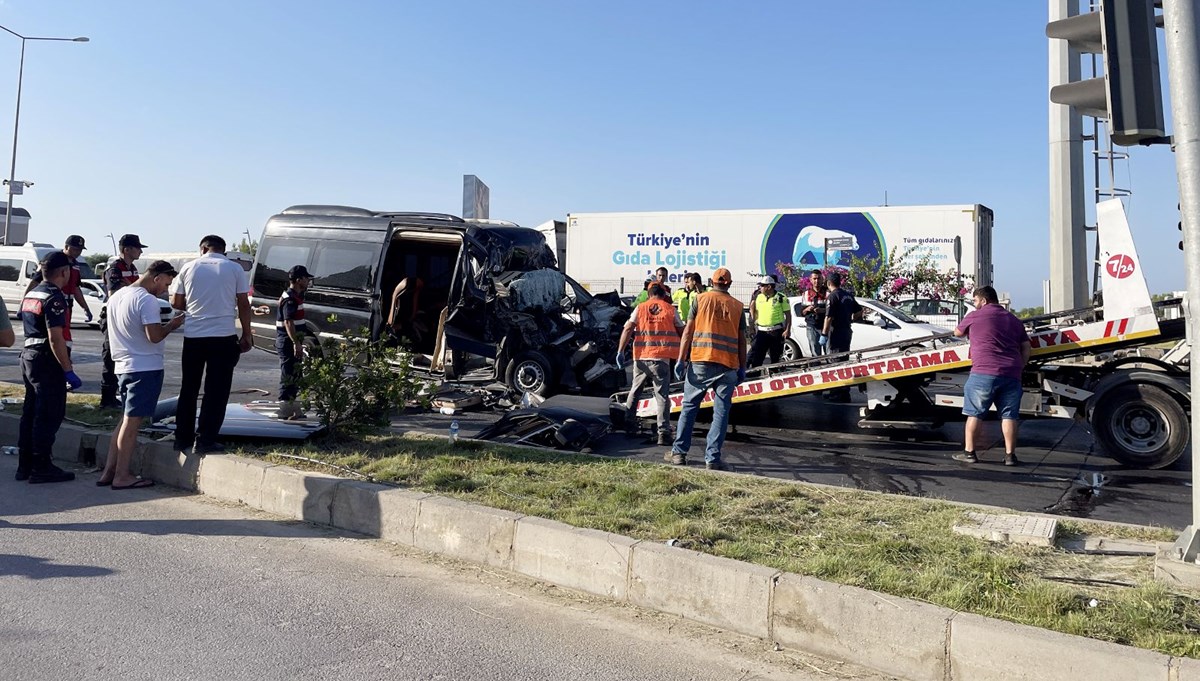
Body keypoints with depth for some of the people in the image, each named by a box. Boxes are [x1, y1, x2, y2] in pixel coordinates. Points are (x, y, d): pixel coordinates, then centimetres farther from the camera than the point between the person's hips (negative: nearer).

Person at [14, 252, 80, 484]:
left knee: (31, 413, 14)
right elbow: (55, 338, -22)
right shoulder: (54, 298, -15)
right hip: (46, 361, -10)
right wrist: (68, 371, -21)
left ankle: (25, 465, 19)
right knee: (49, 415, -4)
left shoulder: (30, 294, 15)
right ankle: (41, 467, 0)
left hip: (28, 356, 10)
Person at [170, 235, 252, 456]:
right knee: (216, 391, 2)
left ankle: (183, 438, 21)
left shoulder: (190, 267, 6)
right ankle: (204, 441, 0)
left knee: (188, 389, 15)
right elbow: (243, 304, -1)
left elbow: (176, 302, 7)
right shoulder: (235, 269, 0)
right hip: (223, 336, -3)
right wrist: (246, 335, 6)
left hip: (193, 336, 3)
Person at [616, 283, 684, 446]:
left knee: (635, 390, 21)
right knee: (662, 395, 0)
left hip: (641, 356, 2)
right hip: (662, 357, -2)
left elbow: (627, 329, -3)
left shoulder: (640, 308, 7)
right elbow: (682, 333, 9)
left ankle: (628, 422, 27)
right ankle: (664, 433, -7)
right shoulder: (671, 309, 5)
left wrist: (620, 351, -3)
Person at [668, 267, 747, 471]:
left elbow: (688, 331, 0)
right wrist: (742, 368, 15)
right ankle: (712, 458, 2)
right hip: (728, 365, 1)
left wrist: (681, 360, 0)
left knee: (689, 407, 10)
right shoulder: (737, 305, 10)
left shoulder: (701, 299, 6)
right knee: (721, 412, 5)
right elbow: (741, 339, 10)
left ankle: (679, 452, 12)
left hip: (700, 362, 0)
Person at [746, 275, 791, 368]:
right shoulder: (759, 297, 10)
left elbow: (788, 314, -3)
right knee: (755, 354, -10)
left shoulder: (781, 298, -3)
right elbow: (755, 313, 24)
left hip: (776, 332, -3)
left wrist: (787, 330, -9)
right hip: (762, 331, 3)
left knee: (775, 357, 8)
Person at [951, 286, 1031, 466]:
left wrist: (970, 332, 41)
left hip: (984, 372, -4)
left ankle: (969, 452, 6)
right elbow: (1026, 348, 15)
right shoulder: (1013, 319, 19)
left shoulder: (975, 316, 5)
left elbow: (957, 332, 21)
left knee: (975, 413, 4)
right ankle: (1010, 455, 6)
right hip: (1012, 375, 4)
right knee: (1009, 415, 6)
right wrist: (1018, 368, 19)